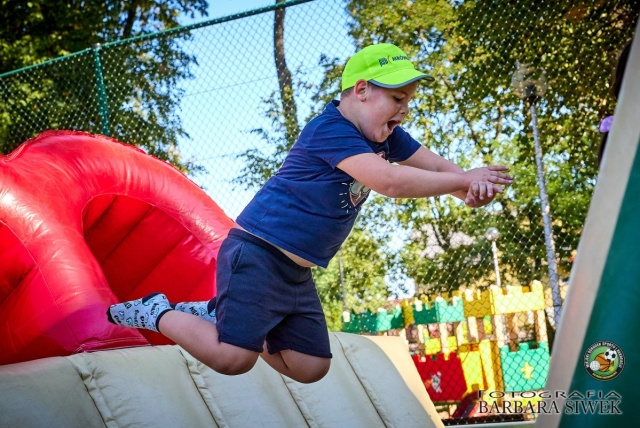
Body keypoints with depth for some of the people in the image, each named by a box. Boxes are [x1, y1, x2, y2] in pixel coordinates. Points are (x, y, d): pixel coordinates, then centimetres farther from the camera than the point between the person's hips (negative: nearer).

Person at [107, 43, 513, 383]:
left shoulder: (383, 136, 10)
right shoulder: (330, 130, -19)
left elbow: (438, 165, 8)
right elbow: (389, 182, -31)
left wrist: (471, 186, -14)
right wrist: (462, 181, -23)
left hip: (297, 273, 10)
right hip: (257, 256, -10)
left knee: (310, 367, 9)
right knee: (233, 359, -20)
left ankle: (215, 314, 21)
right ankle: (157, 312, 6)